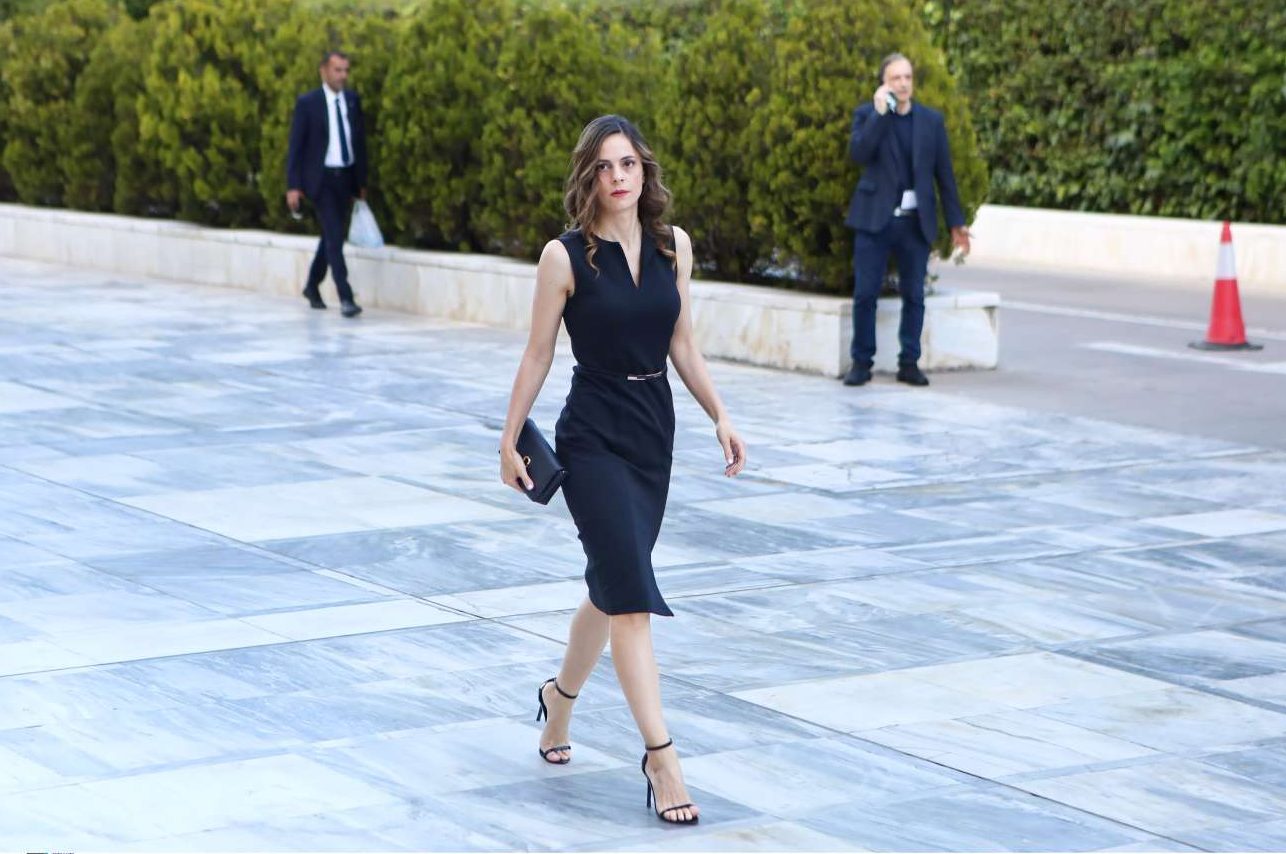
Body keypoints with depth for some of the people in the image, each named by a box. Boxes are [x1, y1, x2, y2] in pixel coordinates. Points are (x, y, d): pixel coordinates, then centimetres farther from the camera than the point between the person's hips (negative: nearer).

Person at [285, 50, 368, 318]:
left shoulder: (352, 100, 6)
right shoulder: (307, 102, -7)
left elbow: (360, 141, 12)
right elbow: (295, 146, -7)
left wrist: (362, 181, 11)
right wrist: (293, 186, -12)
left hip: (346, 178, 5)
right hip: (321, 178, -5)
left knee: (332, 235, 15)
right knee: (334, 237, -13)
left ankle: (312, 286, 34)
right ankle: (345, 297, -15)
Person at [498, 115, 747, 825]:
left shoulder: (674, 246, 3)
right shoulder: (565, 257, -9)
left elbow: (681, 344, 11)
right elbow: (539, 354, -3)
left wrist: (719, 417, 9)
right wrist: (510, 440, 1)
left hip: (653, 433, 5)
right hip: (592, 438, -5)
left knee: (612, 586, 17)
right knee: (631, 595, -10)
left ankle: (561, 695, 41)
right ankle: (661, 757, -8)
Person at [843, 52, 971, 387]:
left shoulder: (931, 120, 8)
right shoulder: (868, 114, 4)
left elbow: (944, 173, 10)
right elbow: (858, 152, -15)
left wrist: (956, 221, 9)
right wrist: (880, 112, -17)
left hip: (916, 221, 2)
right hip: (875, 219, -1)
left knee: (914, 295, 3)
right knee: (865, 293, -2)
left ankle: (909, 363, 11)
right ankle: (861, 362, 7)